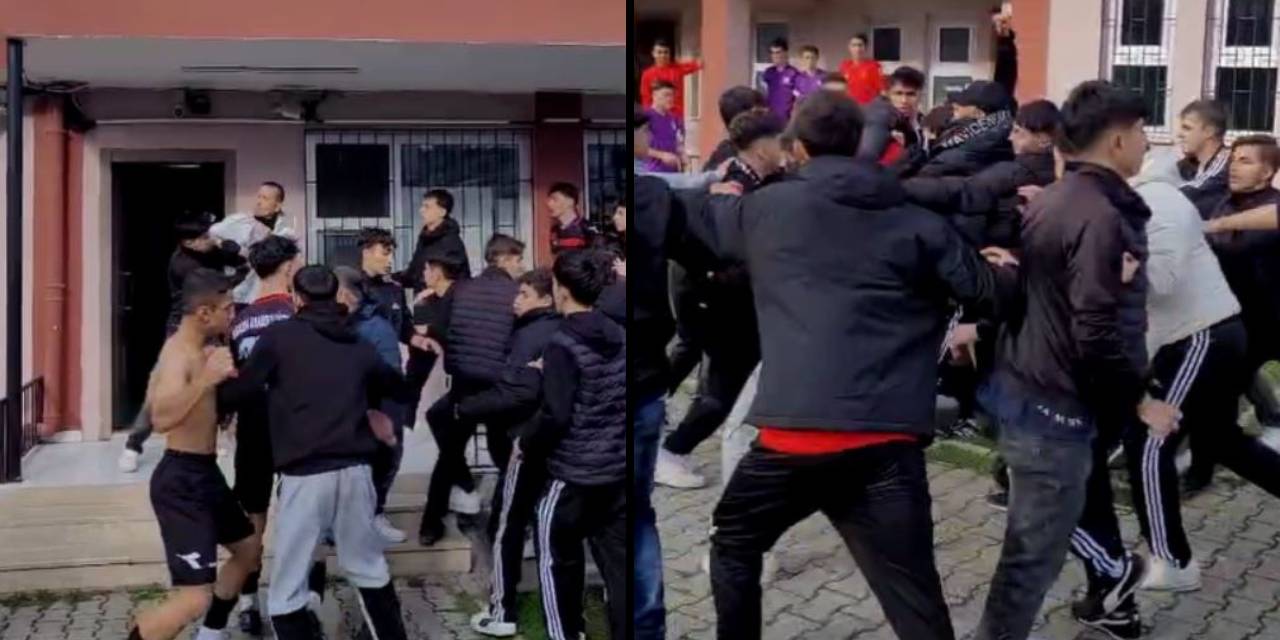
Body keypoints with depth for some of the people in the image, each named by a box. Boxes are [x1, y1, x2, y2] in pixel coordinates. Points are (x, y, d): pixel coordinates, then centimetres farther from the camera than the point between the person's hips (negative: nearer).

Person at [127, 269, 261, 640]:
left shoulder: (199, 350, 10)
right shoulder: (178, 354, -20)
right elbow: (161, 419, -37)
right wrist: (206, 379, -40)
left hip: (205, 473, 11)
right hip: (181, 480, -11)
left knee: (249, 547, 29)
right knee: (195, 598, -17)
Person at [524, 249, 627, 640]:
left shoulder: (562, 344, -15)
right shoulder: (618, 337, 5)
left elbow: (556, 415, -20)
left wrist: (526, 445, -2)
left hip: (574, 473, -6)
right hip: (617, 472, 6)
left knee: (557, 559, 14)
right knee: (618, 564, 7)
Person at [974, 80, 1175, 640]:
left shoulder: (1051, 199, 8)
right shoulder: (1104, 218, -22)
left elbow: (1037, 289, 17)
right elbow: (1099, 336, -26)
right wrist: (1139, 401, -14)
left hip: (1025, 386, 10)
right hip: (1055, 406, -10)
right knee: (1034, 553, 0)